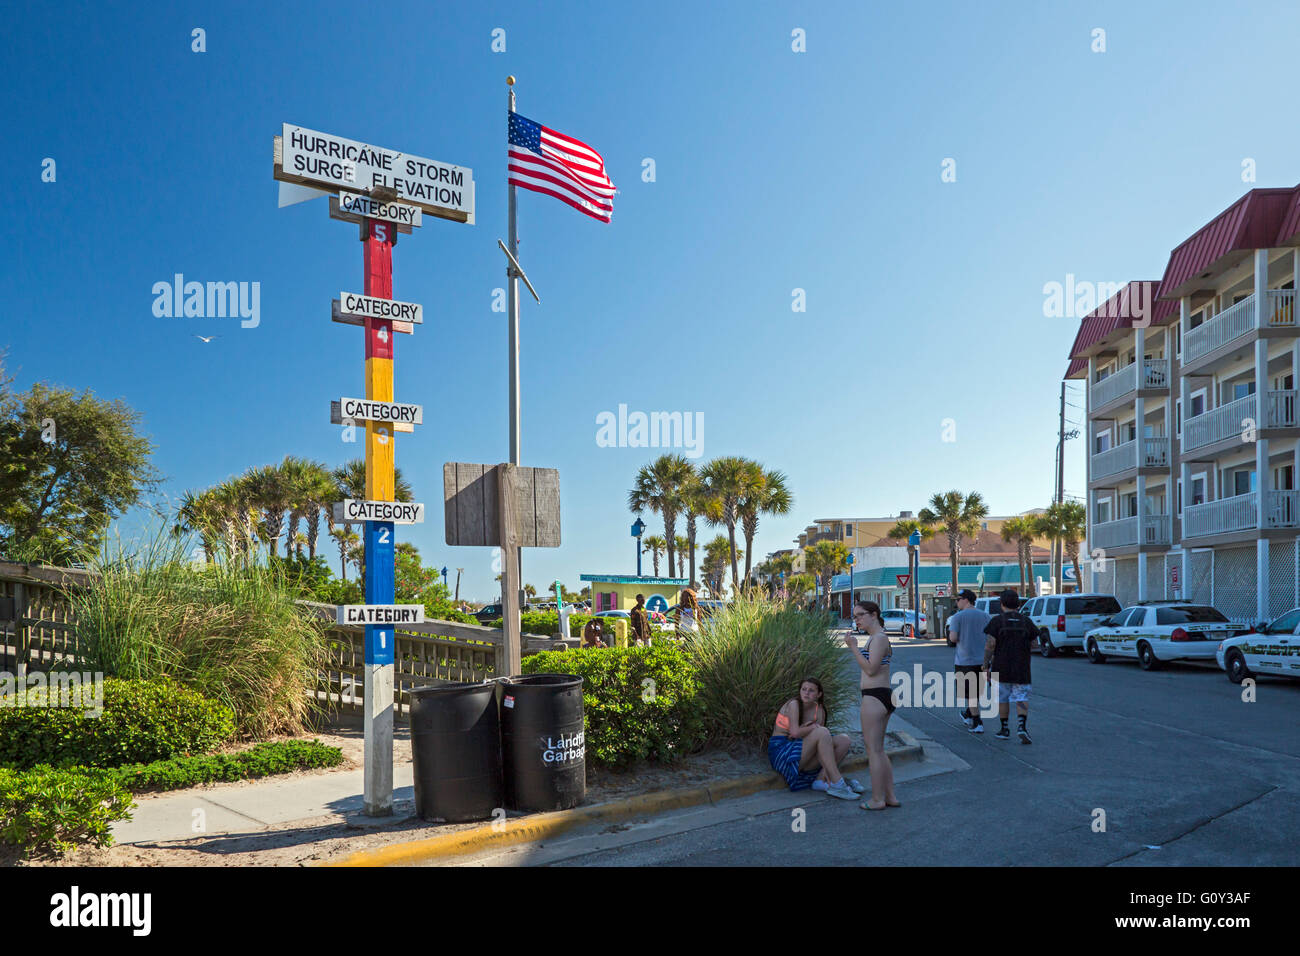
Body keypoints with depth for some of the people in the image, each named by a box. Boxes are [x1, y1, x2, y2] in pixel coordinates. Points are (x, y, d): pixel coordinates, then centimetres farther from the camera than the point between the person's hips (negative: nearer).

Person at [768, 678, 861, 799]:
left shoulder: (819, 710, 6)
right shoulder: (793, 704, -12)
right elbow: (795, 732, -26)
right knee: (822, 732, -28)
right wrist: (814, 727, -12)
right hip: (781, 751, -7)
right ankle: (837, 784, -28)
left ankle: (820, 780, -16)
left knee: (844, 739, -5)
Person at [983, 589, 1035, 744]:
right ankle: (1022, 725, -17)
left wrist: (986, 665, -7)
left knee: (1002, 698, 12)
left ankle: (1005, 729, 17)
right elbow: (1034, 644, 5)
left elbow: (990, 644, -13)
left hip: (1001, 667, -1)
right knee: (1021, 697, 4)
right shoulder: (1026, 621, 1)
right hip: (1021, 668, 2)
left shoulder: (997, 621, -9)